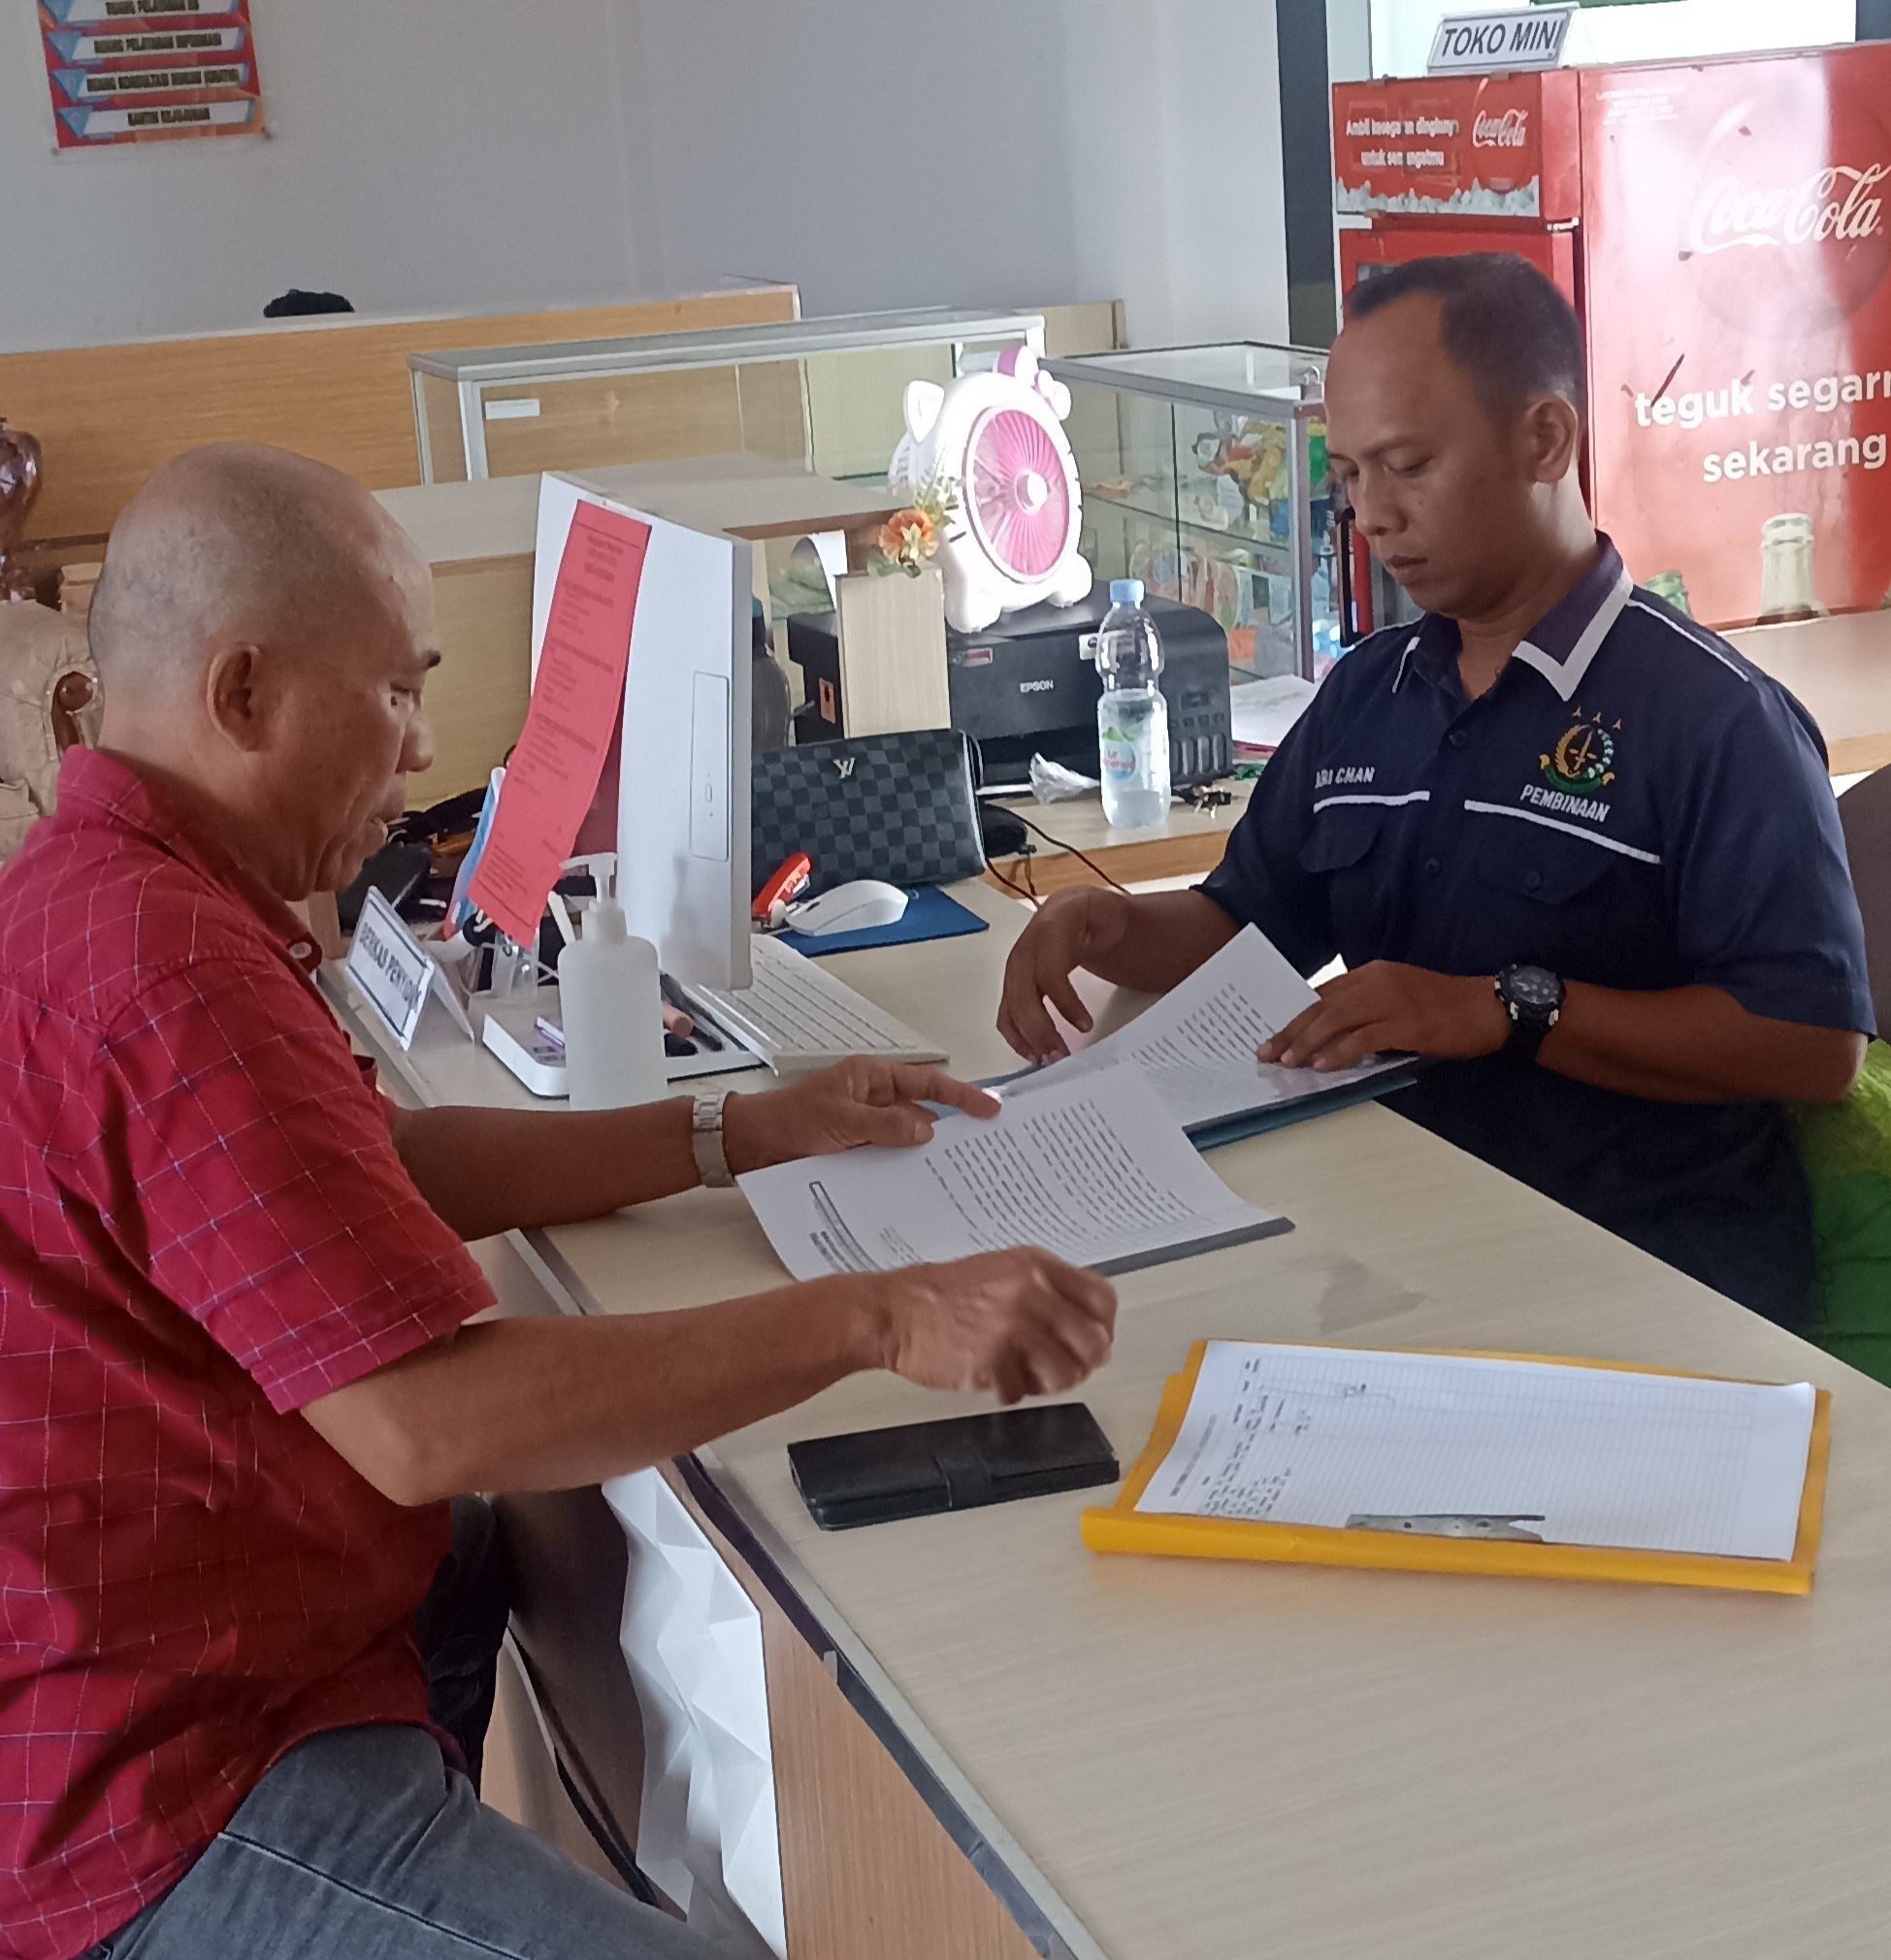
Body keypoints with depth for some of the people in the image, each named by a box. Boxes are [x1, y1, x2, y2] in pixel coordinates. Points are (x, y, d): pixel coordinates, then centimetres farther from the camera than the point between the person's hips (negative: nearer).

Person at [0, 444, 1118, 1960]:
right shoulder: (170, 967, -27)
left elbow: (381, 1168, 16)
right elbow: (432, 1420, -31)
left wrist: (741, 1133, 11)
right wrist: (880, 1317, -27)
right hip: (158, 1797, -11)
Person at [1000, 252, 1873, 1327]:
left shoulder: (1713, 717, -9)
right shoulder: (1364, 694, 14)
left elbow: (1819, 1041, -16)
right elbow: (1240, 927, 24)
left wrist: (1509, 1010, -22)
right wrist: (1107, 927, 1)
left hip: (1654, 1274, -6)